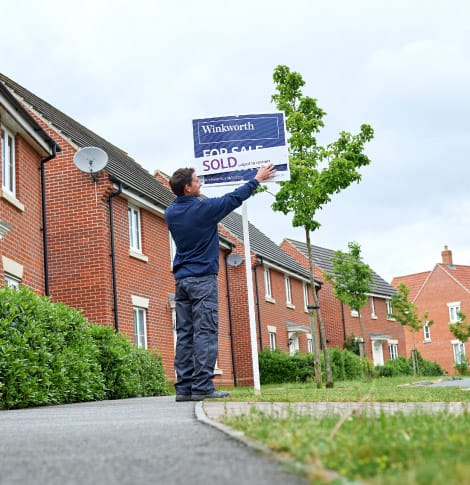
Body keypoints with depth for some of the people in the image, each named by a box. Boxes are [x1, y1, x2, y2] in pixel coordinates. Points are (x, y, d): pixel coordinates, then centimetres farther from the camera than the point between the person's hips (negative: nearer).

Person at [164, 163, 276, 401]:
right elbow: (234, 198, 5)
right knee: (205, 332, -8)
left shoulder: (171, 213, 8)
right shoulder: (203, 208, -9)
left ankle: (184, 387, 3)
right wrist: (257, 179, 19)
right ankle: (202, 387, -12)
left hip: (181, 279, 7)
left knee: (184, 334, 5)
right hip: (202, 278, -7)